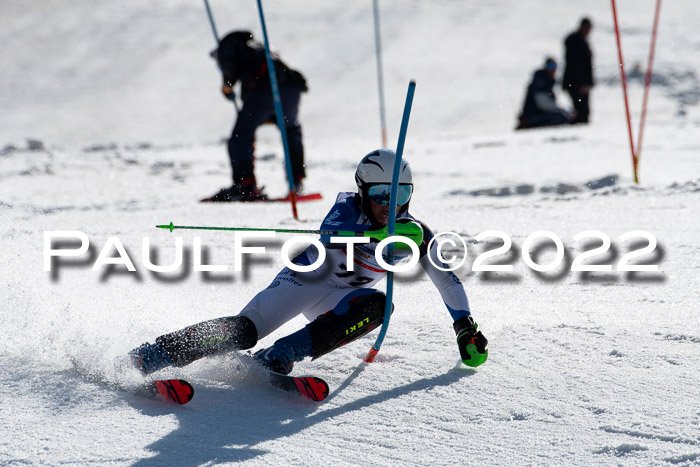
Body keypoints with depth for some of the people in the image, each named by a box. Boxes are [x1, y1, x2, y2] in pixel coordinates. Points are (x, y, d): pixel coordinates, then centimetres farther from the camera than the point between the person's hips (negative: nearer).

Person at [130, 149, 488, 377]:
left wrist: (466, 327, -1)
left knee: (376, 305, -32)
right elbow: (329, 234, -34)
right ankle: (151, 355, -21)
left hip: (337, 301, 3)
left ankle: (279, 357, -34)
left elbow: (447, 279, 5)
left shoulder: (415, 234, -5)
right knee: (243, 331, -25)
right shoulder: (349, 207, -13)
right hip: (305, 278, -3)